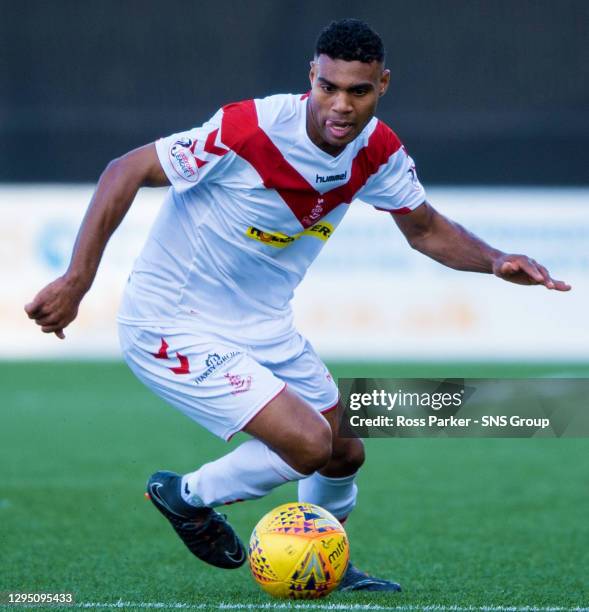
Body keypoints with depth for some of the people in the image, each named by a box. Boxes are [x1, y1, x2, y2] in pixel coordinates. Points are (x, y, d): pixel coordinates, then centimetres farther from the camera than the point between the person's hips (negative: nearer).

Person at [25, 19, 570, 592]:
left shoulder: (378, 151, -8)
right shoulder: (249, 130, -29)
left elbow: (425, 229, 8)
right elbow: (126, 171, -21)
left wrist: (496, 261, -11)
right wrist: (76, 280, -27)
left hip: (262, 325, 7)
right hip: (172, 325, -7)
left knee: (344, 454, 15)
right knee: (308, 444, -19)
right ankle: (187, 497, 8)